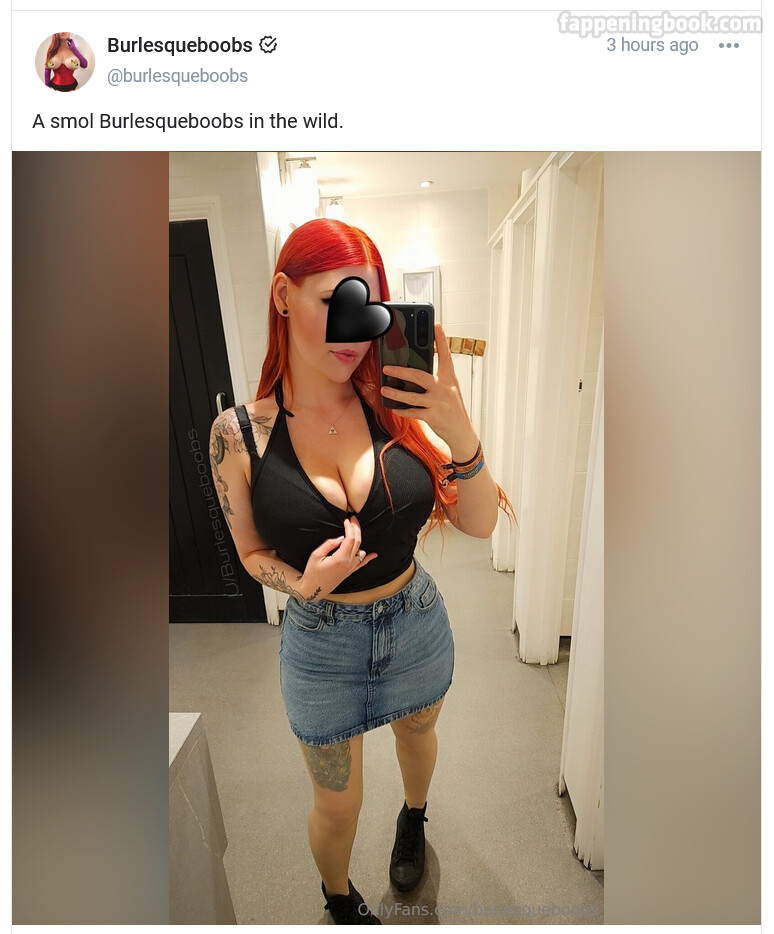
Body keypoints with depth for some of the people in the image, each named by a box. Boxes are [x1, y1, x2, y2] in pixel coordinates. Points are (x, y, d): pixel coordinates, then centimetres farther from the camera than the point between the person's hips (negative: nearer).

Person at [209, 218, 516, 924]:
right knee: (338, 803, 21)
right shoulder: (239, 434, -16)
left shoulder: (395, 407, -16)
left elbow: (480, 525, -14)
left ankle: (414, 818, 71)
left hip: (416, 621, 2)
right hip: (320, 641, -1)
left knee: (417, 731, 32)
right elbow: (252, 551, -3)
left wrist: (460, 433, -31)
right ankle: (339, 900, 60)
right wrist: (300, 582, -25)